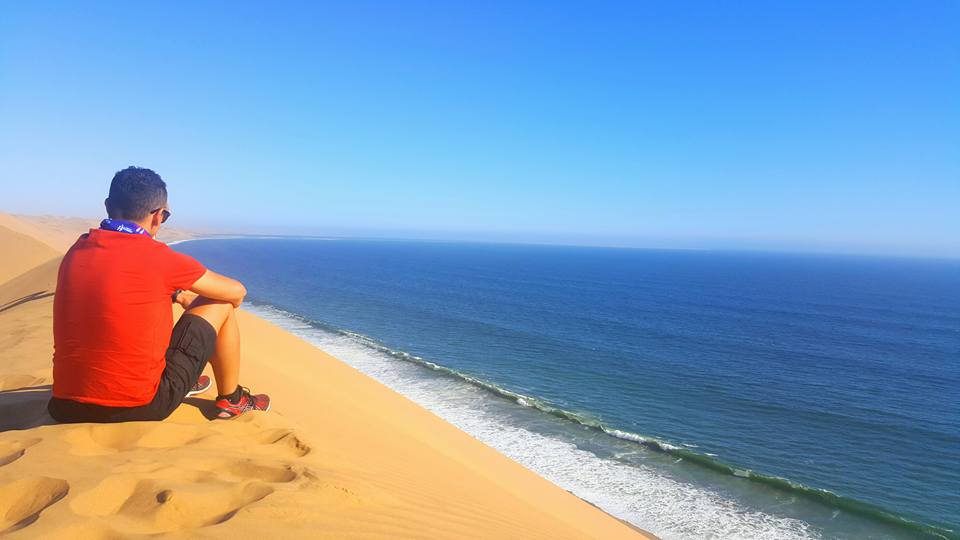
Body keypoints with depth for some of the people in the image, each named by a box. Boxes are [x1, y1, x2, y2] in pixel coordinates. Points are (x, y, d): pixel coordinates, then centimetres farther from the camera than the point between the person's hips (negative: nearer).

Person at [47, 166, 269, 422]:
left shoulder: (75, 252, 3)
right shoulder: (158, 257, -15)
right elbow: (236, 292, 1)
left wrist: (176, 294, 27)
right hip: (141, 408, -6)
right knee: (221, 305, 8)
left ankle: (183, 382, 47)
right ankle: (231, 399, 23)